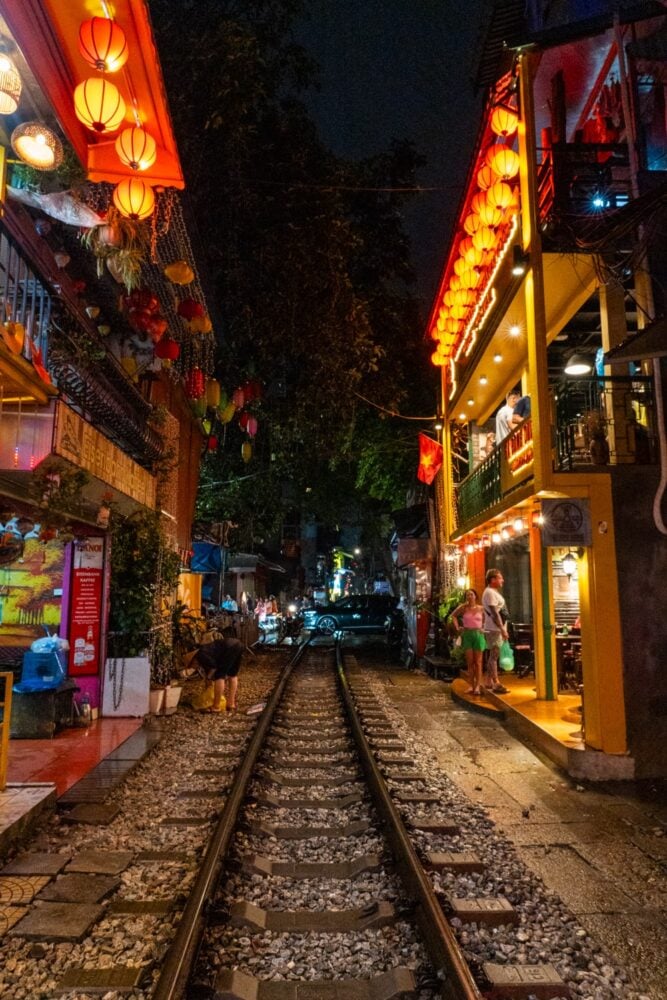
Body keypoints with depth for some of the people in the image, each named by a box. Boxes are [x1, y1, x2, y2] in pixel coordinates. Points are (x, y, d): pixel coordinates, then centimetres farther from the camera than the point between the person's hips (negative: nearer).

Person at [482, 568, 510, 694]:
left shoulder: (494, 592, 18)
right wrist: (502, 629, -22)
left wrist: (503, 629, 19)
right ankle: (496, 684, -8)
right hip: (494, 629, -10)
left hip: (497, 629, 10)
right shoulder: (489, 592, -15)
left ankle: (489, 682, 20)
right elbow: (494, 613, -21)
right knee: (494, 655, -9)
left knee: (493, 655, 14)